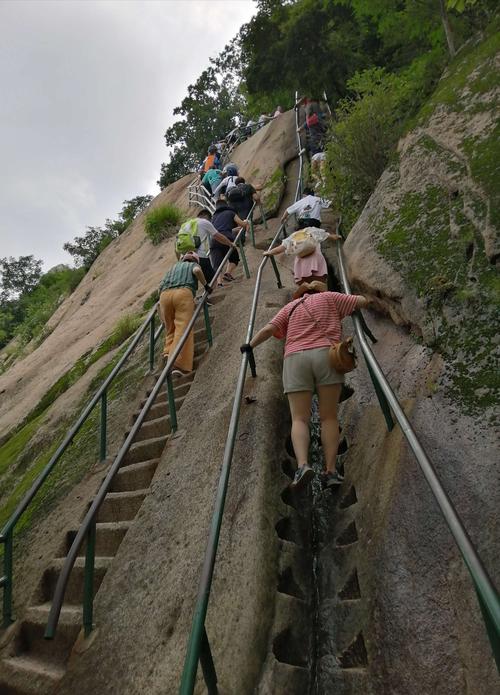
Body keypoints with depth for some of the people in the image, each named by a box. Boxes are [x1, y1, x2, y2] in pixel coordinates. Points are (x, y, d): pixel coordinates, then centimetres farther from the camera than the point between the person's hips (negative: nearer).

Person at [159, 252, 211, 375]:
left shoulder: (174, 266, 38)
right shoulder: (193, 265, 27)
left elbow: (161, 285, 32)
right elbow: (197, 271, 0)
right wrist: (206, 285, 11)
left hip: (165, 294, 4)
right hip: (183, 293, -4)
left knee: (170, 328, 17)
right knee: (183, 328, -12)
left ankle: (168, 352, 2)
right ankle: (178, 364, -24)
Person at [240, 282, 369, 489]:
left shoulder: (290, 307, 23)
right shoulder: (329, 297, 21)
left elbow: (269, 329, 8)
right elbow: (362, 301, 21)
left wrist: (250, 345, 19)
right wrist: (348, 298, 42)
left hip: (295, 359, 1)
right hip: (326, 356, -1)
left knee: (299, 419, -2)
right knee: (329, 417, 3)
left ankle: (302, 465, -22)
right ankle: (330, 471, -2)